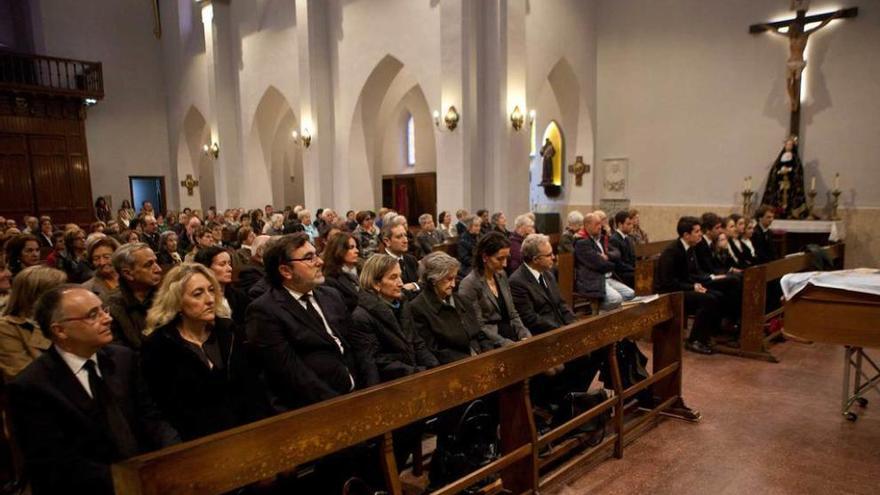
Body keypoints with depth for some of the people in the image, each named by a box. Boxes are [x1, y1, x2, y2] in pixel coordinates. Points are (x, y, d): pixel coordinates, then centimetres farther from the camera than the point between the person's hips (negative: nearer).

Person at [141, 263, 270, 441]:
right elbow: (168, 411, -8)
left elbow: (251, 386, 6)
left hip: (245, 428, 4)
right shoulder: (158, 346, -6)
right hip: (202, 441, -3)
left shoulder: (226, 330, 6)